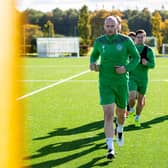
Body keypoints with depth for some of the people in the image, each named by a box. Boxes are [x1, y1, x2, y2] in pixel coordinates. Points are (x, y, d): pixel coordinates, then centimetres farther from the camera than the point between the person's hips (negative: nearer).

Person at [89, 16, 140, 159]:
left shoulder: (126, 40, -8)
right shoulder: (99, 41, -2)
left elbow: (136, 57, 2)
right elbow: (94, 55, 17)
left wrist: (126, 68, -16)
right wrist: (92, 64, -7)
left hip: (122, 82, 0)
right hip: (105, 84, 0)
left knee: (121, 112, 18)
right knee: (108, 115, -13)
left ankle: (120, 130, 54)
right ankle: (110, 148, -12)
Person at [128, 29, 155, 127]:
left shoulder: (148, 50, -1)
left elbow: (153, 65, -4)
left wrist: (147, 63, -23)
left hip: (143, 79, 1)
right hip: (132, 77, -1)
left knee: (140, 99, 9)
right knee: (132, 96, -22)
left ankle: (137, 118, 29)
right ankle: (131, 110, 10)